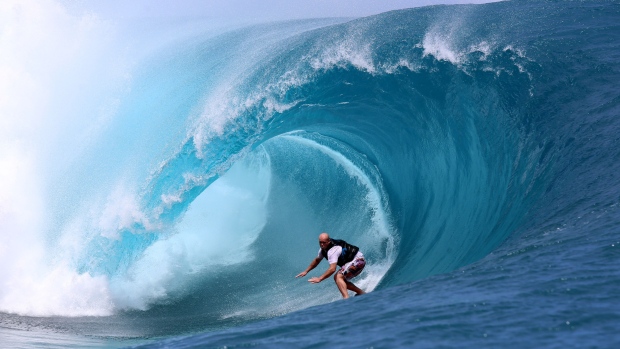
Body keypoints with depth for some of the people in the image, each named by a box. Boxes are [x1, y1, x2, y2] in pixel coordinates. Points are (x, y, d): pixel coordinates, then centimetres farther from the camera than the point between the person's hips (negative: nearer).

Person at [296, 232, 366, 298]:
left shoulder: (333, 250, -29)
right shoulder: (323, 248, 1)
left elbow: (332, 269, -38)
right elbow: (317, 260, 20)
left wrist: (319, 279, -38)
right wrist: (306, 271, 16)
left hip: (358, 260, -11)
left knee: (338, 277, -24)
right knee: (339, 279, 15)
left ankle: (346, 298, -38)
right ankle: (361, 293, 19)